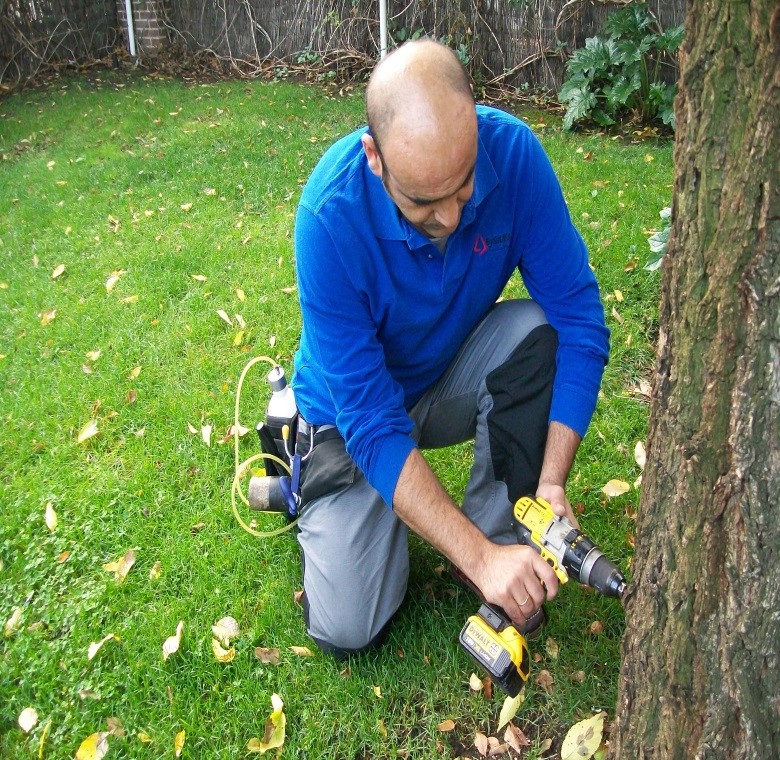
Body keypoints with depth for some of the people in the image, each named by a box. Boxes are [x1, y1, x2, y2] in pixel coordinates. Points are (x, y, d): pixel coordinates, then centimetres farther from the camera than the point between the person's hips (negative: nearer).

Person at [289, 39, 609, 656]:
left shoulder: (512, 151, -24)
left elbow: (580, 316, -20)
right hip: (360, 407, -3)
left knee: (539, 330, -29)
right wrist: (478, 559, -35)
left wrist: (551, 480, -29)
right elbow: (371, 420, -31)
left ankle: (502, 531, -8)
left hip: (456, 377, 3)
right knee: (348, 628, -14)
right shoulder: (332, 215, -32)